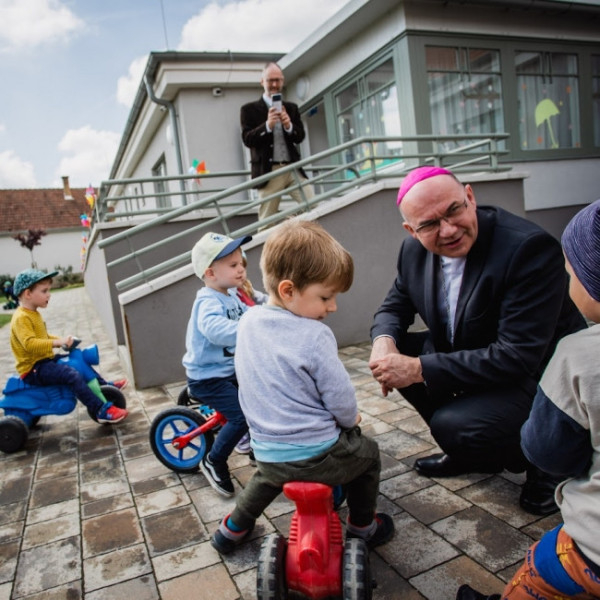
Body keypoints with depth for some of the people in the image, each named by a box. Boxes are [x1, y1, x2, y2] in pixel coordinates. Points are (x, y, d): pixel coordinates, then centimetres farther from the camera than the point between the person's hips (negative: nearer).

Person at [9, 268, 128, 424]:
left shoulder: (33, 314, 14)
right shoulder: (21, 318, -18)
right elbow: (29, 344, -32)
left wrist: (62, 340, 8)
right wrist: (57, 342, -35)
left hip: (45, 360, 11)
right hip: (33, 368, -11)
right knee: (72, 375, -29)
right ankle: (103, 411, -30)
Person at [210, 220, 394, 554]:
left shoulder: (248, 321, -3)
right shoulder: (315, 336, -23)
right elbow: (340, 399, -16)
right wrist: (351, 418, 7)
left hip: (267, 451, 6)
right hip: (316, 455, -5)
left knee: (269, 476, 39)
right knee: (367, 454, 24)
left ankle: (234, 527, 45)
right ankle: (363, 527, 37)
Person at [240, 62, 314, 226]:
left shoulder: (291, 108, 16)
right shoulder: (249, 109, 5)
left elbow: (300, 137, 9)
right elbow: (247, 139, -5)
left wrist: (289, 126, -13)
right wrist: (267, 125, -21)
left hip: (293, 168, 3)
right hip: (268, 171, -3)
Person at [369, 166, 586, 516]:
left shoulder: (530, 247, -28)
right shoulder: (415, 251, -7)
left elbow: (518, 358, -32)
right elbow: (395, 305, 8)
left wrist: (419, 369, -34)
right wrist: (384, 339, -17)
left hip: (538, 378, -8)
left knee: (454, 427, -29)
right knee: (398, 349, -7)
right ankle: (472, 452, 11)